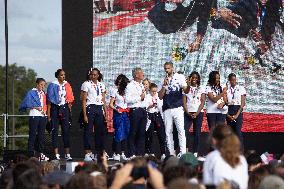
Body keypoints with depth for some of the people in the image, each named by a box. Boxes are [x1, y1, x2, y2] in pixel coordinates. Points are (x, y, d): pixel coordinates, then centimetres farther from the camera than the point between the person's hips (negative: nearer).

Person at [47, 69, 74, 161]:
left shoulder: (67, 85, 9)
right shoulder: (53, 85, -2)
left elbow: (70, 98, 14)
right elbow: (49, 100, -4)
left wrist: (69, 108, 5)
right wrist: (48, 113, -9)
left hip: (65, 108, 3)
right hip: (55, 108, -3)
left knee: (66, 131, -1)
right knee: (55, 131, -1)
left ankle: (67, 154, -1)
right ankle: (56, 154, 1)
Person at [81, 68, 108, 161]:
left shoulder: (101, 85, 15)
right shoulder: (86, 84, -1)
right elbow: (84, 100, -5)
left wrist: (105, 113, 8)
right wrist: (84, 114, -13)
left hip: (99, 109, 5)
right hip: (90, 108, -5)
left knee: (100, 131, 5)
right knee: (88, 131, -6)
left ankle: (100, 152, 11)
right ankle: (88, 153, -5)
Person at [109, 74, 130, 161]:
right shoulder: (115, 91, 0)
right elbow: (111, 104, -2)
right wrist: (116, 109, -19)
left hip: (126, 114, 5)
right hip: (118, 114, -5)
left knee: (125, 134, 3)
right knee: (119, 134, -10)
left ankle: (122, 153, 7)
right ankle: (117, 153, -7)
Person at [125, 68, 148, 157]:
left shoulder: (142, 85, 19)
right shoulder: (130, 86, -7)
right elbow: (127, 99, -19)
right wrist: (140, 97, -13)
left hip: (143, 110, 8)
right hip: (135, 110, -8)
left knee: (142, 133, 6)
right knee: (133, 133, -4)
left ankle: (140, 153, 10)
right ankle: (132, 154, -2)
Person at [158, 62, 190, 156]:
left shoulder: (179, 77, 5)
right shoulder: (163, 81, 13)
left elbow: (185, 91, -3)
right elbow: (160, 96, 8)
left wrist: (188, 86, -25)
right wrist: (164, 85, -4)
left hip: (177, 108, -4)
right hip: (167, 109, 4)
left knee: (181, 130, -10)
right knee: (168, 132, 3)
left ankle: (183, 153, -12)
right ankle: (171, 153, 7)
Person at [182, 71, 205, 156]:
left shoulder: (201, 89, 11)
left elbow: (202, 102, 3)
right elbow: (184, 101, 5)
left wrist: (197, 113, -9)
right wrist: (187, 112, -9)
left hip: (198, 113, 0)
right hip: (188, 113, 0)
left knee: (197, 132, -2)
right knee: (185, 130, -15)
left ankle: (195, 152, 1)